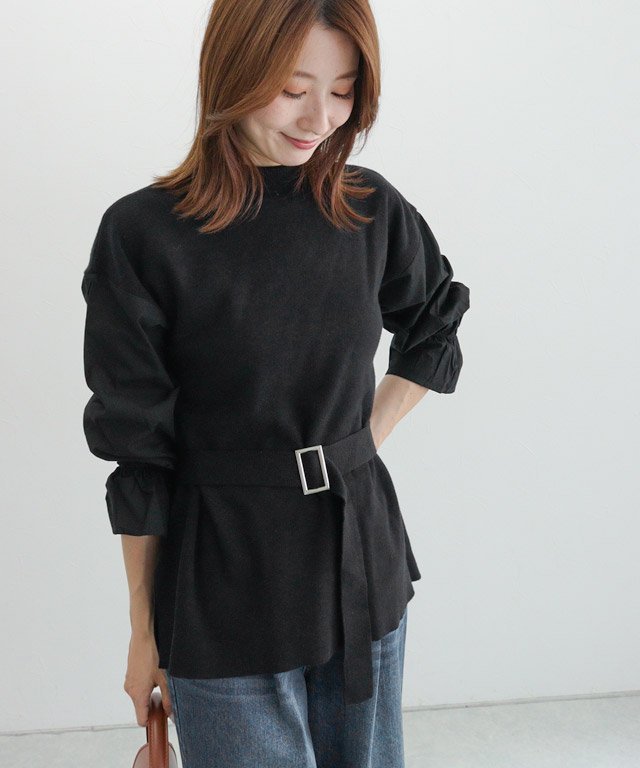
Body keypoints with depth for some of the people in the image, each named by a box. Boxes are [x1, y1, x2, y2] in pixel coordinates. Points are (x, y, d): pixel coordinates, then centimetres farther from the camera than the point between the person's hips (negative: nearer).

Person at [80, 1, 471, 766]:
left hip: (360, 554, 4)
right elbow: (137, 459, -7)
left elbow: (432, 329, 18)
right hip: (223, 577, -4)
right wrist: (144, 631, -1)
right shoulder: (143, 233, -13)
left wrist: (365, 437, 5)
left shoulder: (371, 210, -2)